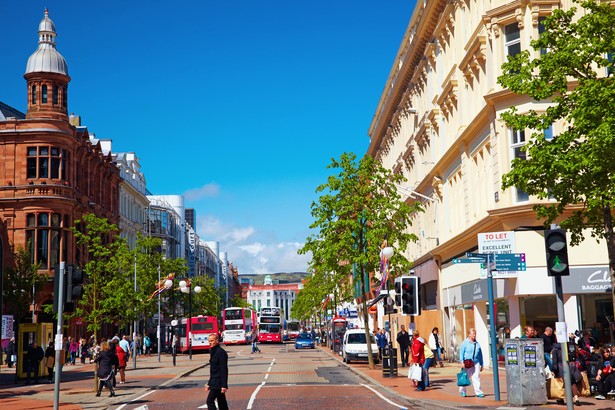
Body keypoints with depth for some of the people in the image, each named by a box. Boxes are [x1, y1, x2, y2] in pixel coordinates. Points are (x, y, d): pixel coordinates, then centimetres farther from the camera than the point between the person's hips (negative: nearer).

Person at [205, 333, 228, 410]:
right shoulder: (213, 352, 14)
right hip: (214, 382, 10)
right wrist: (209, 384, 20)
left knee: (210, 400, -12)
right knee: (221, 402, 12)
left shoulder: (221, 352, -15)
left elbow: (224, 370, -19)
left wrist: (224, 385, -22)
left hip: (218, 383, -10)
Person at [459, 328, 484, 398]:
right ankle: (462, 391, 22)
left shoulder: (477, 344, 11)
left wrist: (481, 364, 17)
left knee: (476, 378, -4)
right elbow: (461, 353, -3)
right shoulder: (465, 343, 0)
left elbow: (480, 355, 16)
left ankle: (478, 392, -2)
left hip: (476, 363, 3)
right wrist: (462, 362, -11)